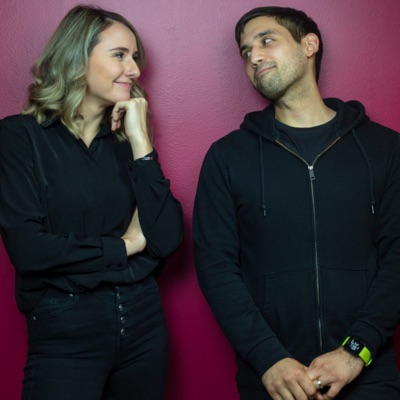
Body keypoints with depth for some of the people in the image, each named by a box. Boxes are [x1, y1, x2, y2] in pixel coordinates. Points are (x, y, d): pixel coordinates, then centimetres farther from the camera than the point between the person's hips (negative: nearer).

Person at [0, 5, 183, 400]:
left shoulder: (126, 139, 7)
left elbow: (167, 240, -4)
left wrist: (140, 144, -8)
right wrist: (123, 246, -7)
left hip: (143, 322, 5)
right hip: (64, 331, -5)